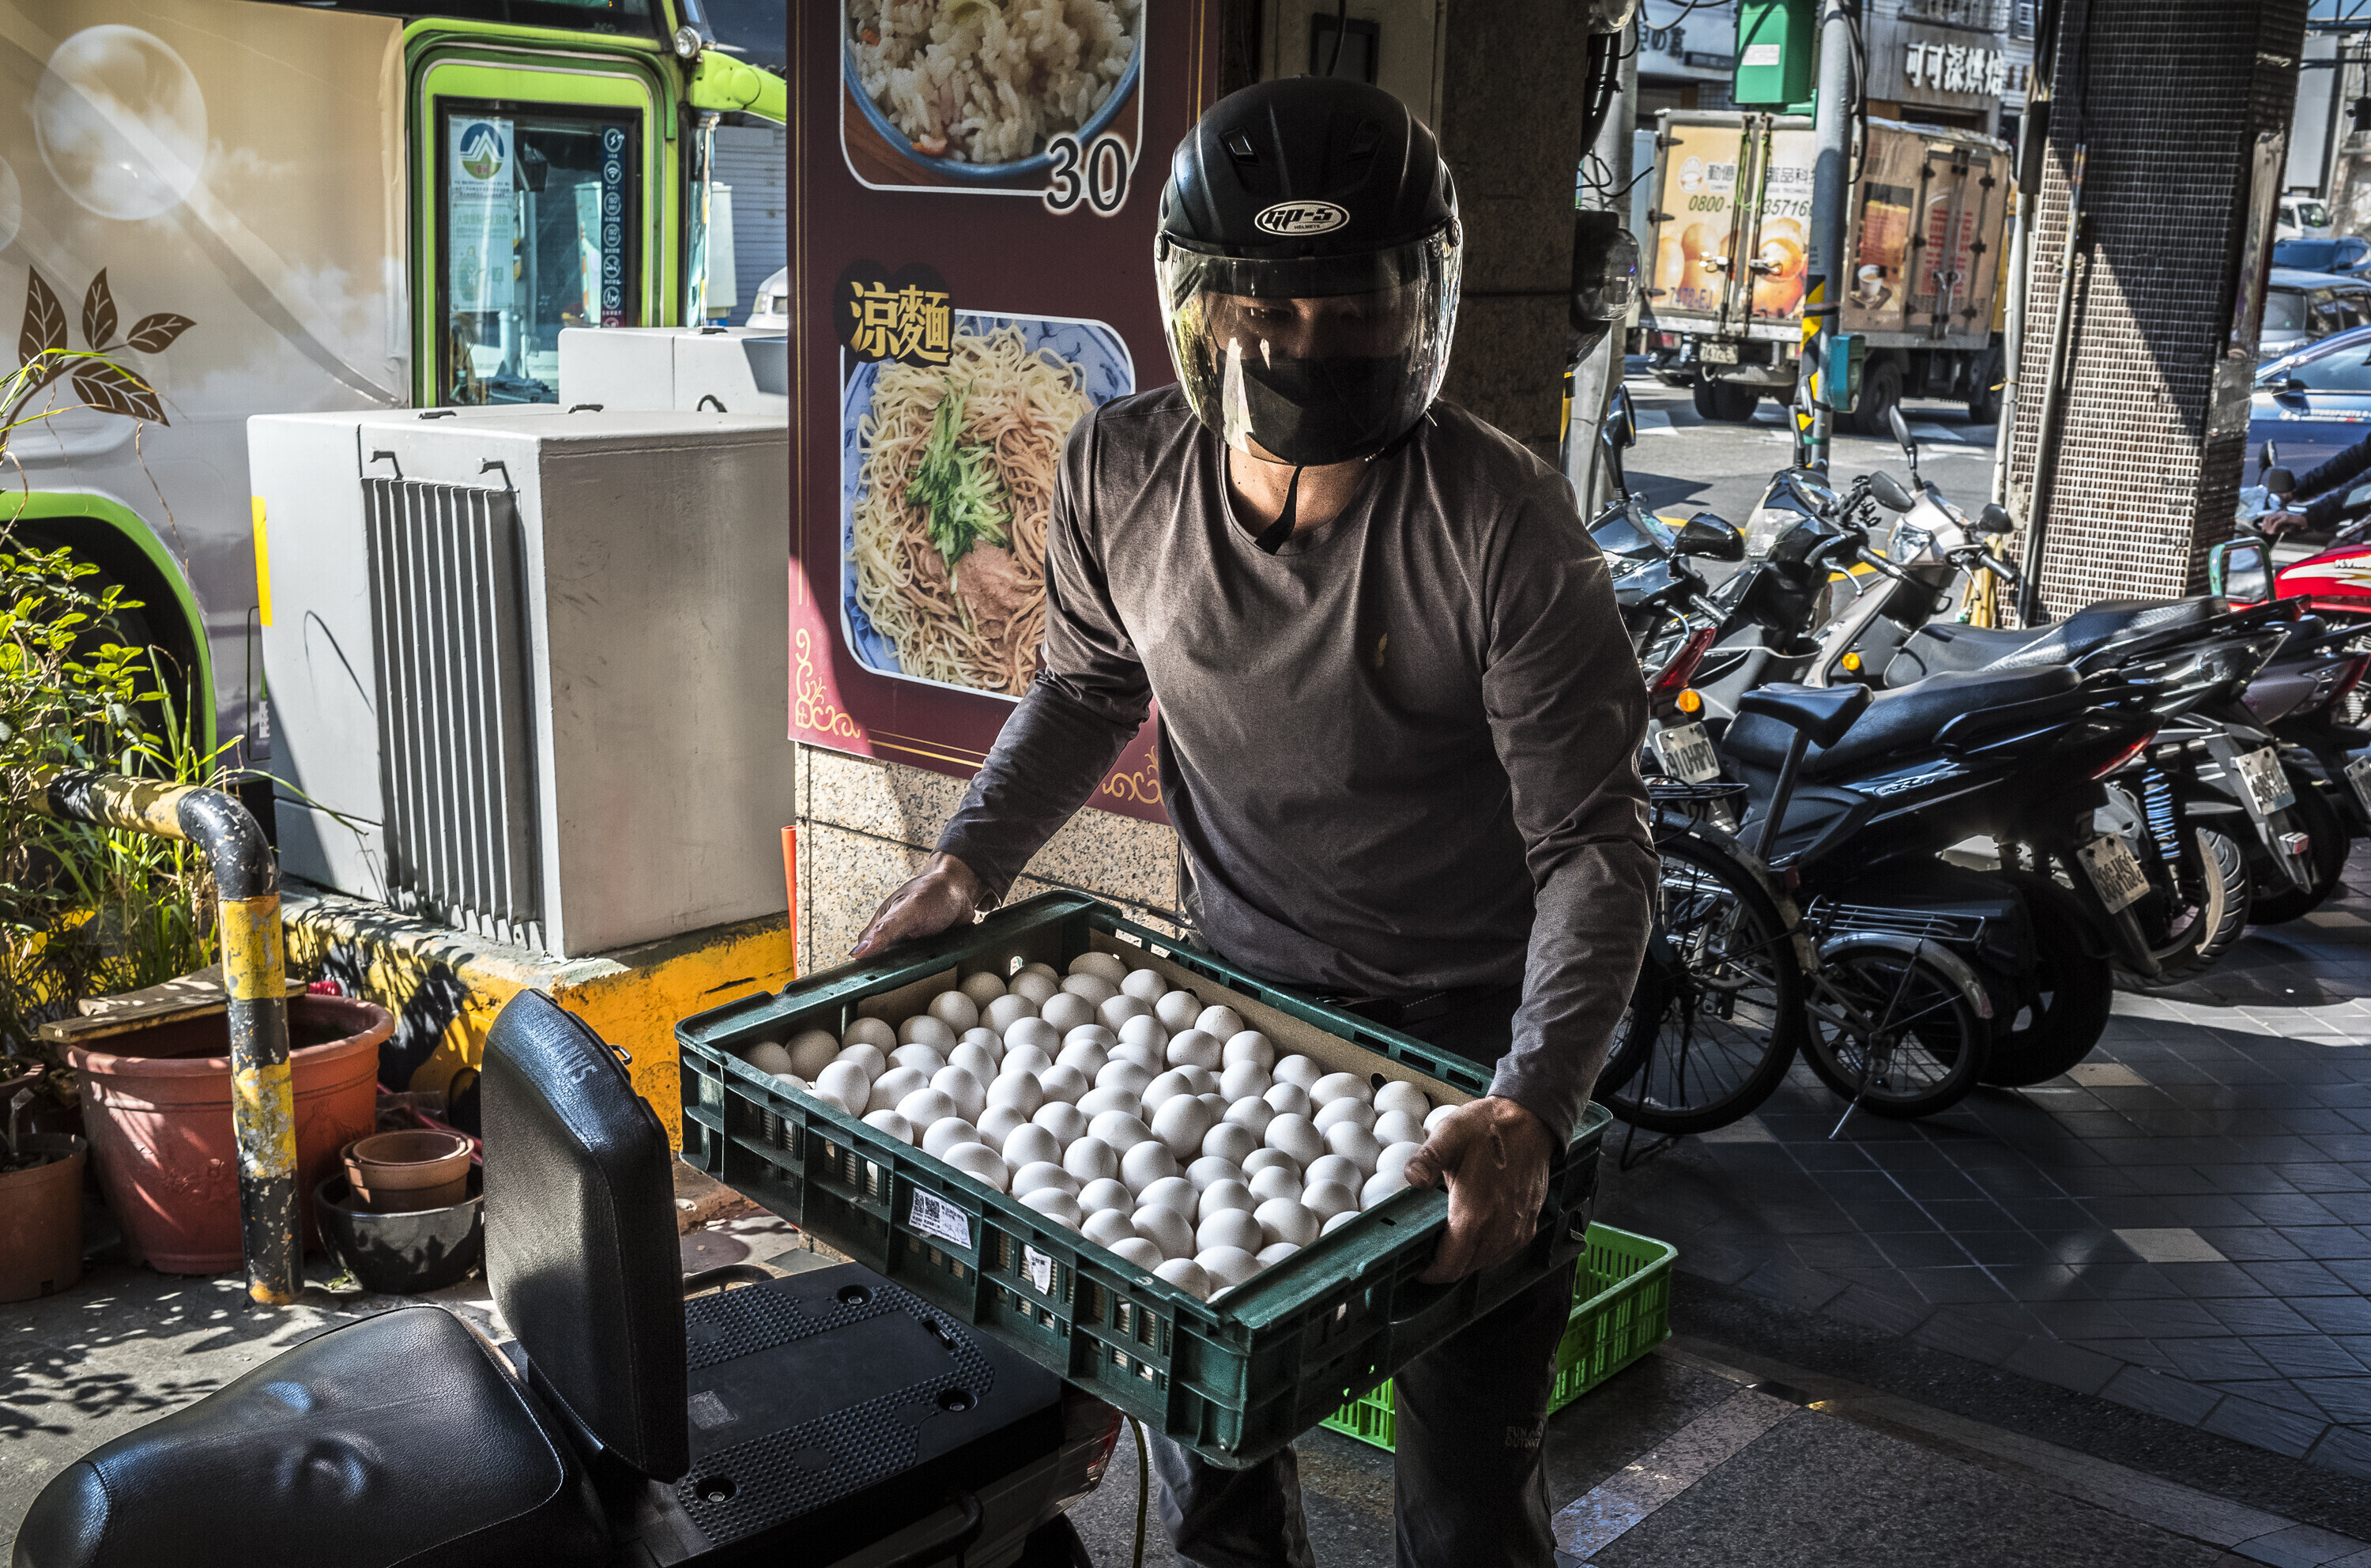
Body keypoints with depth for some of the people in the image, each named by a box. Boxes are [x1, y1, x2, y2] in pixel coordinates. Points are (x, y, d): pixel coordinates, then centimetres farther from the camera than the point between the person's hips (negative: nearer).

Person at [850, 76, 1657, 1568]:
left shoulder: (1507, 526, -23)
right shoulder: (1120, 472, -10)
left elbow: (1595, 846, -22)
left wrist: (1530, 1108, -34)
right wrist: (969, 863, -2)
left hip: (1470, 1025, -4)